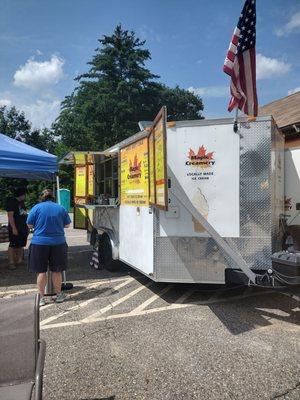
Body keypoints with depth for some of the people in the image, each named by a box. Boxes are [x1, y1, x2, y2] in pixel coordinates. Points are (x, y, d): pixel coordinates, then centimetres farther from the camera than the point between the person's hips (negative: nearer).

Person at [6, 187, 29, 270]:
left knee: (20, 245, 12)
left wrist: (27, 227, 18)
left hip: (23, 228, 8)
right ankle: (11, 263, 1)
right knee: (13, 245, -3)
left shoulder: (22, 202, 16)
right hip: (15, 228, -8)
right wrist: (14, 228, -21)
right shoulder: (11, 202, -10)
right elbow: (10, 216, -16)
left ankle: (18, 260, 21)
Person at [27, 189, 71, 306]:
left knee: (41, 271, 9)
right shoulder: (61, 208, 2)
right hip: (58, 243, 1)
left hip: (39, 243, -1)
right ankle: (59, 295, 24)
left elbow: (29, 225, 1)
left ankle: (41, 298, 17)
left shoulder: (37, 207, -3)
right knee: (56, 271, 12)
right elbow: (67, 225, 10)